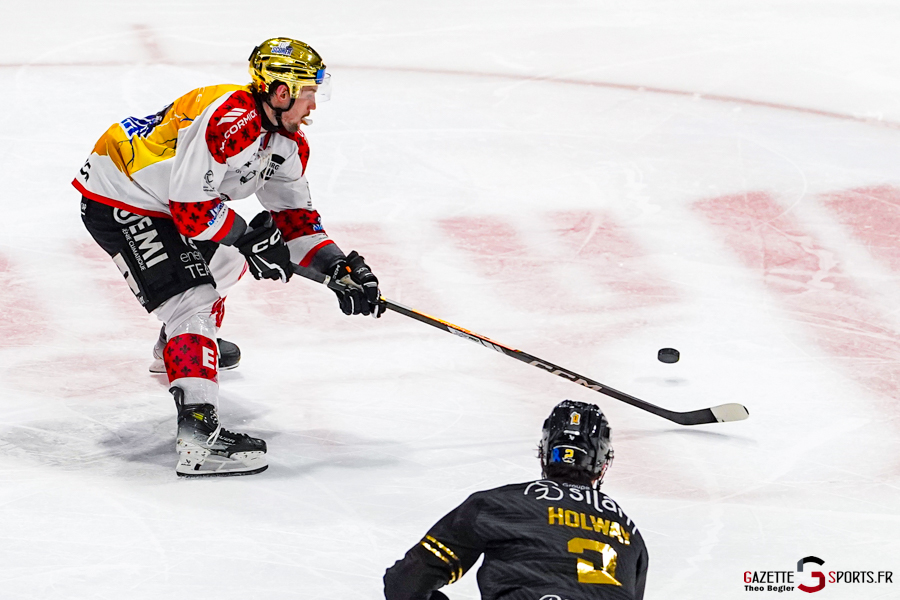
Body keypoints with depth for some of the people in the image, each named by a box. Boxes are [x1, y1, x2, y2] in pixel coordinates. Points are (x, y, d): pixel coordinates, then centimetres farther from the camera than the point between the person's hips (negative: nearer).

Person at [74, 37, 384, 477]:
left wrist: (339, 267, -2)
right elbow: (191, 204, -28)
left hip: (161, 198, 11)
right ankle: (198, 434, -33)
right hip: (116, 200, -11)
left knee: (228, 251, 28)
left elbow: (293, 215, 10)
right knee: (192, 298, -21)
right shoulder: (229, 120, -28)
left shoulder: (288, 142, 4)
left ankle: (175, 346, 50)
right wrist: (250, 239, -19)